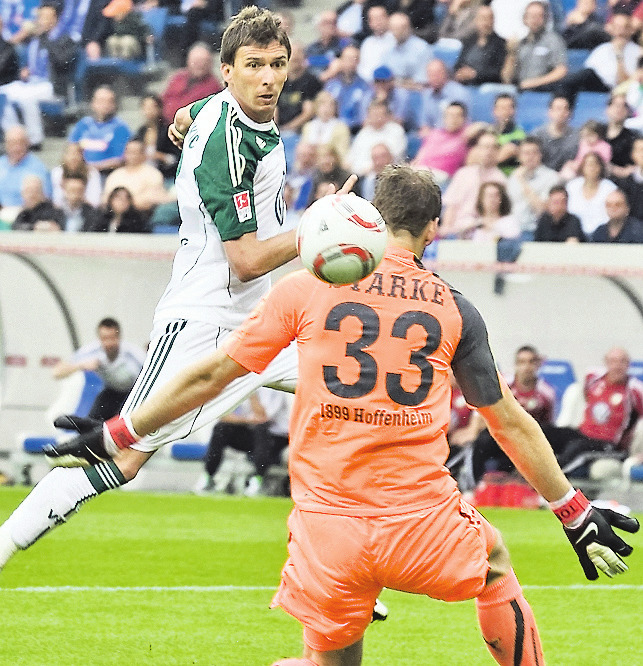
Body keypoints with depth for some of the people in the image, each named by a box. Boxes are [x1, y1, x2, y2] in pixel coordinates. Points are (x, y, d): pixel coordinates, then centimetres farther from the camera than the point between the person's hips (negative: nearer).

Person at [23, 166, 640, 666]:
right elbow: (511, 424, 13)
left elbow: (210, 375, 9)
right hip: (423, 525, 0)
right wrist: (577, 516, 24)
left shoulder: (306, 288, 4)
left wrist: (118, 435, 21)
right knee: (495, 559, 32)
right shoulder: (454, 308, 6)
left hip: (328, 531, 0)